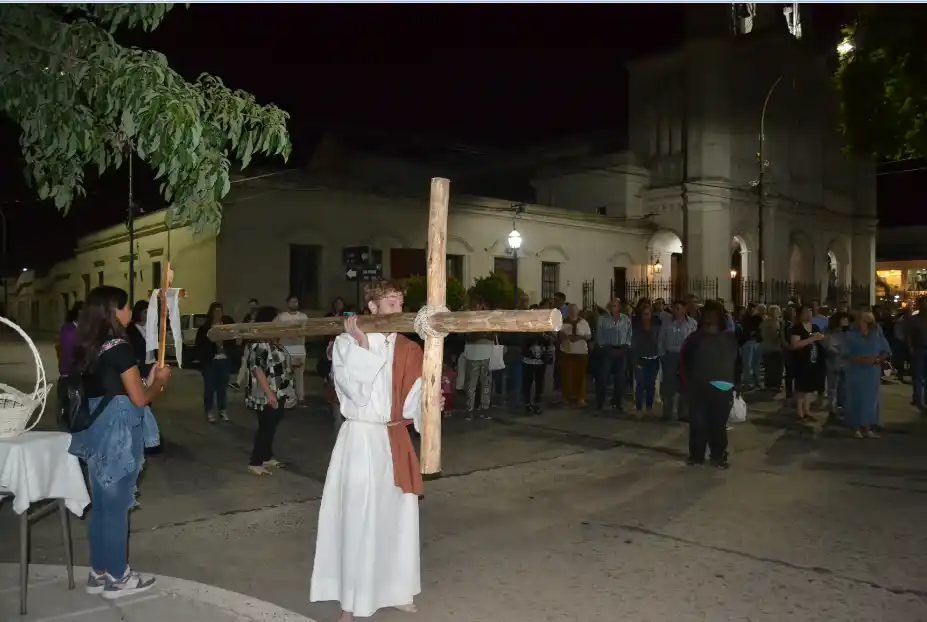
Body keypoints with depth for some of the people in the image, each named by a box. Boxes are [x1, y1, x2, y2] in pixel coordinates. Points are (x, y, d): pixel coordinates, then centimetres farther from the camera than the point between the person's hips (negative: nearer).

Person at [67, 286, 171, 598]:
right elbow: (139, 399, -16)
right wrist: (159, 380, 3)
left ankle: (98, 572, 28)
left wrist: (148, 379, 16)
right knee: (116, 505, 4)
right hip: (119, 432, -8)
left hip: (95, 429, 8)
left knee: (100, 503, 17)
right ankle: (117, 577, 17)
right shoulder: (120, 348, -17)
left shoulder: (86, 347, 8)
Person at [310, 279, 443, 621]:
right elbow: (356, 391, -20)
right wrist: (361, 344, -21)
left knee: (397, 516, 14)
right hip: (360, 440, -5)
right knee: (358, 520, -1)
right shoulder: (346, 343, -7)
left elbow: (411, 401, 0)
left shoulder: (408, 349, 5)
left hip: (395, 441, 5)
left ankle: (395, 589, 32)